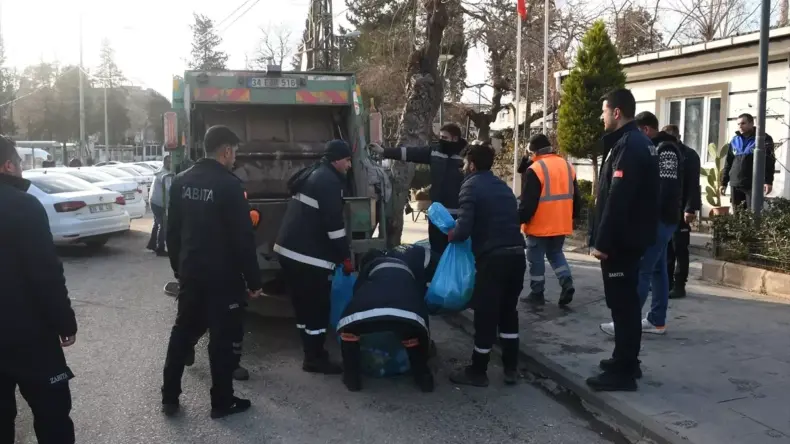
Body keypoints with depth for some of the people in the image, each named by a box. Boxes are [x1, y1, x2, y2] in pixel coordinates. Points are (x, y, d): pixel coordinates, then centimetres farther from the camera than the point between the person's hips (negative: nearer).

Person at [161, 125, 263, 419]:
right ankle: (222, 402, 15)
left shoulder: (181, 181, 5)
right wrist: (253, 280, -10)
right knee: (222, 338, 4)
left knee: (182, 331, 16)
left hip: (190, 273, 7)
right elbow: (243, 238, -17)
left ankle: (169, 397, 24)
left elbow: (172, 230, 11)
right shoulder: (229, 185, -16)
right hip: (222, 276, -6)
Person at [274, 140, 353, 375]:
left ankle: (312, 353, 26)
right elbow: (333, 222, -17)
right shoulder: (329, 181, -11)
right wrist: (346, 257, -9)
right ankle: (315, 358, 8)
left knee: (304, 306, 17)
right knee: (317, 308, 0)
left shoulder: (312, 174, 20)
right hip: (309, 255, -10)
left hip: (289, 249, 10)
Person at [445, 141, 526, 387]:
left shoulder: (471, 186, -3)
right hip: (516, 254, 7)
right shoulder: (503, 186, 20)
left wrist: (451, 235, 8)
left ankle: (478, 371, 17)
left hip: (493, 257, -7)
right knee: (508, 311, 19)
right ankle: (511, 369, 25)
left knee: (485, 314, 5)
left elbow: (463, 230, -13)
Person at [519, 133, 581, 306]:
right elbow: (576, 198, 14)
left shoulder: (535, 169, -15)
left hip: (540, 226, -6)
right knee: (555, 253, 22)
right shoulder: (568, 166, 7)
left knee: (536, 259, 7)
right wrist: (570, 217, 25)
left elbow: (527, 202, -17)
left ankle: (537, 293, 13)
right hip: (562, 225, 7)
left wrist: (519, 220, -5)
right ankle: (567, 283, 4)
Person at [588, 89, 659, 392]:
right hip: (630, 236, 10)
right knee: (626, 301, 17)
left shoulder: (627, 145, -18)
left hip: (620, 239, -10)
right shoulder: (639, 142, 14)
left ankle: (622, 371, 2)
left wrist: (602, 241, -22)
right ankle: (626, 360, 29)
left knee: (621, 303, -5)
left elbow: (617, 200, -25)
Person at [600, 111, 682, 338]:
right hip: (658, 218, 10)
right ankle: (657, 321, 15)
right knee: (657, 269, 11)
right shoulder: (655, 148, 18)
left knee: (641, 270, -9)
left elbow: (666, 187, -22)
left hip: (659, 219, -10)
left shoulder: (666, 149, -13)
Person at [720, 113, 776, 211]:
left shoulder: (763, 139, 0)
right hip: (735, 184, 5)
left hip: (753, 185, -5)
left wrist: (768, 181, -16)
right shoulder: (734, 140, 14)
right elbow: (728, 163, 16)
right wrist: (724, 182, 13)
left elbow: (769, 162, -6)